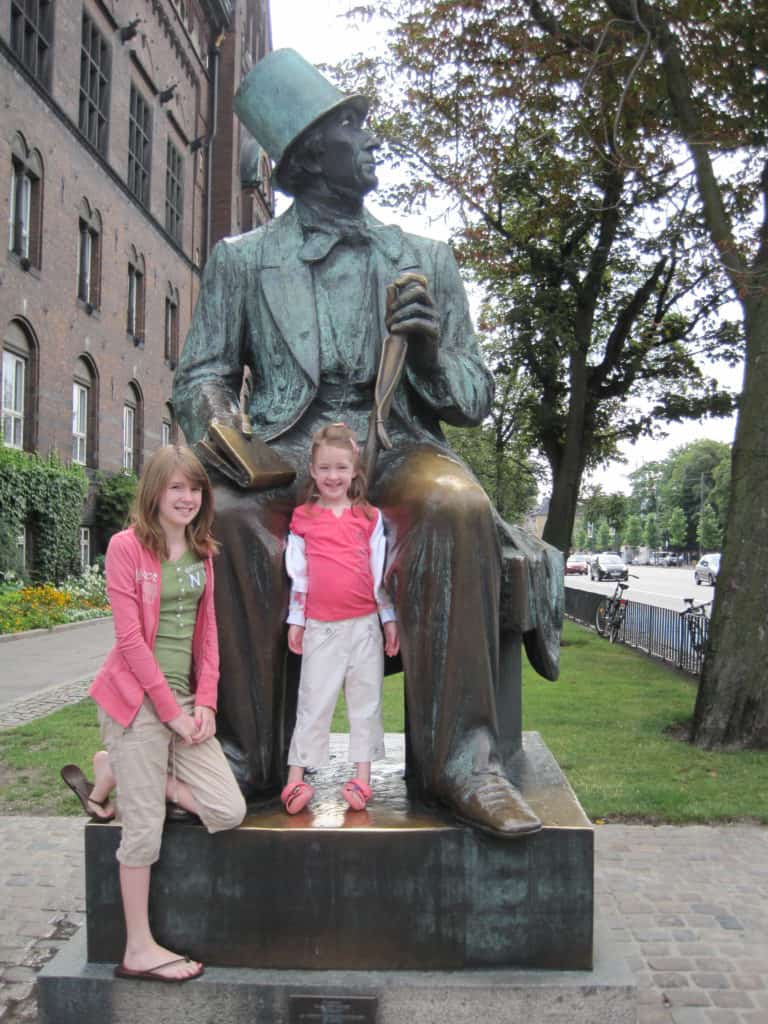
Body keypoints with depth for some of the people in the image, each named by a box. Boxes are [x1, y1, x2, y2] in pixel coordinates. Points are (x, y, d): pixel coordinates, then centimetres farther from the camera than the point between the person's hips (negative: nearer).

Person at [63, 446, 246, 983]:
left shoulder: (202, 552, 10)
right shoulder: (127, 546, -9)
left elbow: (207, 631, 10)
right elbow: (129, 638, -13)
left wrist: (205, 701, -1)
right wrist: (172, 710, -12)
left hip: (186, 700, 6)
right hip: (138, 699, -6)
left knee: (229, 813, 0)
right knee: (145, 827, 1)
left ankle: (120, 770, 17)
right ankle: (138, 950, 20)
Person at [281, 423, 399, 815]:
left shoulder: (369, 517, 4)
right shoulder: (302, 519, 3)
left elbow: (381, 571, 6)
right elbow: (298, 574, 5)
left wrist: (389, 618, 5)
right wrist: (295, 620, 5)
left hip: (364, 623, 1)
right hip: (320, 625, -1)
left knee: (365, 698, 7)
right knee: (313, 701, 4)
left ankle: (362, 777, 16)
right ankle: (295, 778, 11)